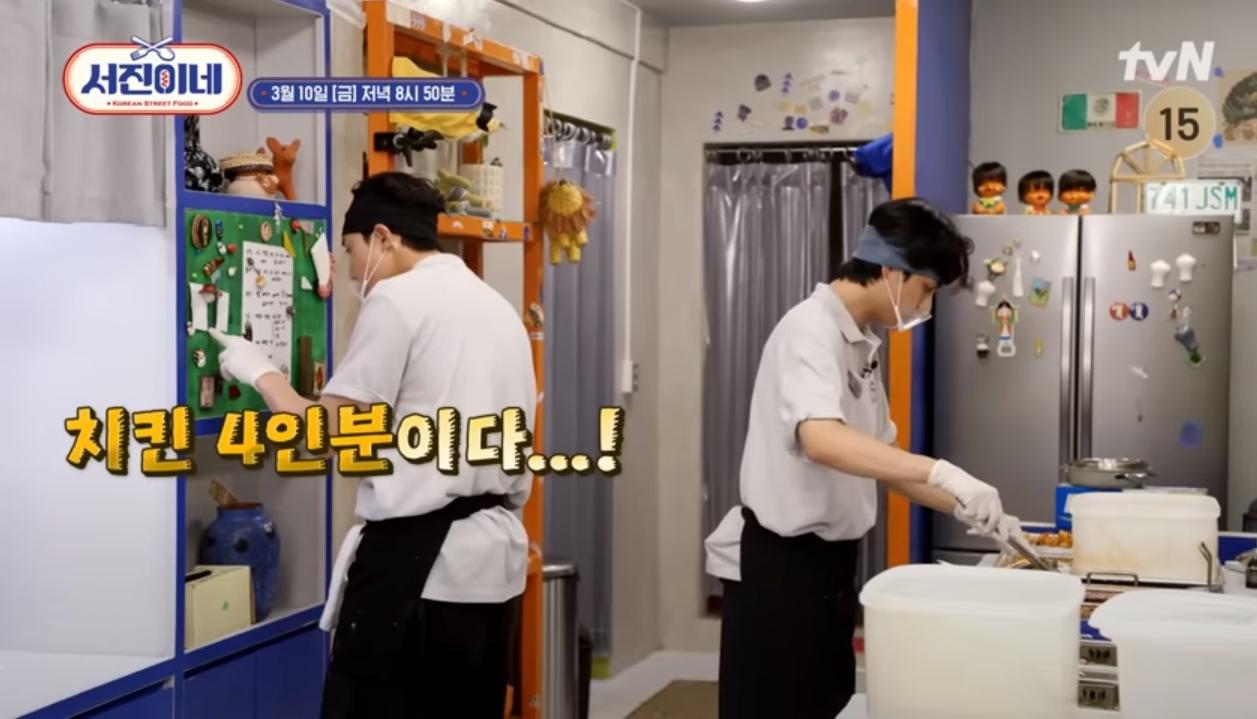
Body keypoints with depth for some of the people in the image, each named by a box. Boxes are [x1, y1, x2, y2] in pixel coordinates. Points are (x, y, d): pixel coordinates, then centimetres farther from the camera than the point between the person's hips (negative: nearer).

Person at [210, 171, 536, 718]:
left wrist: (261, 373, 6)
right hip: (496, 556, 8)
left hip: (417, 556, -8)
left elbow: (328, 434, -8)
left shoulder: (396, 299, -6)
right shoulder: (498, 307, 18)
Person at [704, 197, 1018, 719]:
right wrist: (943, 473, -38)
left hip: (829, 559, 9)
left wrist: (966, 508, 5)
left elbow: (879, 458, 16)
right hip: (779, 563, -9)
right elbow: (822, 441, -35)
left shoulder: (860, 343, 11)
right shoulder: (811, 330, -17)